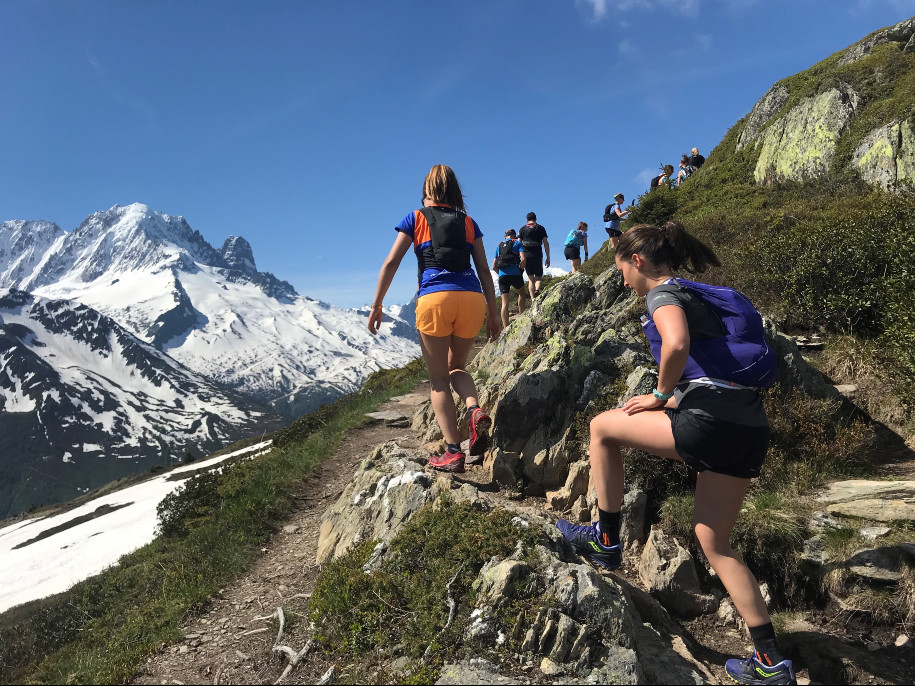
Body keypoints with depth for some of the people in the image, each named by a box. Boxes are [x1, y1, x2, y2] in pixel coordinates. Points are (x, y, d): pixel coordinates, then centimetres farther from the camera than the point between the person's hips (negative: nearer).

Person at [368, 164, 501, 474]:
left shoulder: (415, 219, 13)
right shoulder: (469, 223, 19)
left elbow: (391, 263, 6)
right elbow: (484, 270, 16)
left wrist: (376, 306, 10)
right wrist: (493, 311, 19)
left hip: (434, 298, -3)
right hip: (471, 298, 3)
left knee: (438, 379, 8)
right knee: (456, 366, 24)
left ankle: (453, 452, 1)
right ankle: (475, 410, -6)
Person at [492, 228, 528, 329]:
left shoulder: (499, 246, 19)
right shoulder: (517, 243, 8)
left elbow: (494, 267, 15)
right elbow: (523, 259, -9)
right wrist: (521, 270, 5)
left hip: (502, 275, 3)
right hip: (515, 274, -3)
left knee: (505, 303, 1)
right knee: (522, 294, 24)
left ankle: (505, 328, -5)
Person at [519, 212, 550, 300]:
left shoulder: (522, 229, 9)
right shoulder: (541, 228, 6)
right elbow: (546, 243, 2)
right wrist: (548, 258, 5)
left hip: (526, 255, 1)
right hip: (538, 255, -1)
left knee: (530, 279, 9)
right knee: (538, 277, 12)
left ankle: (533, 299, 1)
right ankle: (537, 290, -18)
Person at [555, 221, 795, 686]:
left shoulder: (664, 292, -2)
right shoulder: (697, 294, 26)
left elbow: (676, 343, -25)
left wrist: (661, 395, -9)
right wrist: (675, 398, 22)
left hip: (710, 419, -9)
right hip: (750, 426, 9)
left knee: (603, 426, 9)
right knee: (713, 542, 15)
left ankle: (606, 541, 17)